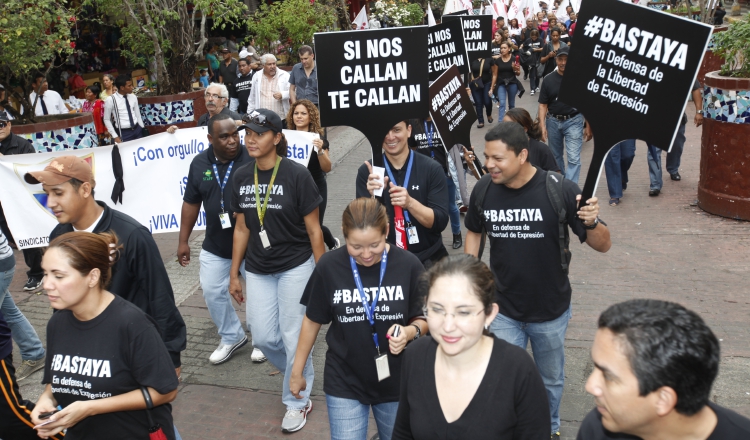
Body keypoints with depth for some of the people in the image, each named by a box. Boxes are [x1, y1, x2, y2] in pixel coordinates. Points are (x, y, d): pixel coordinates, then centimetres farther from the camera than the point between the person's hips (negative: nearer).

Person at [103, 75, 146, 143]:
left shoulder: (133, 97, 4)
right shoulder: (110, 100, -9)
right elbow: (106, 120, -2)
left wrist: (143, 129, 10)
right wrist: (115, 136, -6)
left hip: (137, 130, 4)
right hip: (124, 133, -4)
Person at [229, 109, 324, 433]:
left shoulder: (296, 175, -13)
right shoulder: (241, 177, 2)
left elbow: (313, 229, -9)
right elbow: (242, 228, 9)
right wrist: (234, 275, 10)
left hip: (295, 267, -5)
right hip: (258, 271, 5)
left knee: (293, 338, 2)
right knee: (263, 337, 9)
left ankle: (298, 400, 25)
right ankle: (299, 373, 39)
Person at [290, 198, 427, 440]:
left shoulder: (408, 265, -14)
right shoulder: (329, 266, -12)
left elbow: (424, 319, -3)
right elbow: (313, 321, 1)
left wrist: (411, 331, -25)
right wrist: (297, 371, 6)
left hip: (396, 381, 1)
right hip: (344, 383, -1)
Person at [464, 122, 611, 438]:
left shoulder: (560, 190, -20)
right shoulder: (483, 190, -13)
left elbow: (602, 245, -13)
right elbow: (474, 232, 8)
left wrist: (592, 223, -35)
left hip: (551, 311, 0)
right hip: (502, 311, 1)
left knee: (551, 380, 22)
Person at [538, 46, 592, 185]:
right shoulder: (548, 80, 0)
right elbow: (543, 105, 1)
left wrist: (588, 126, -1)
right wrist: (542, 126, -9)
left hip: (573, 121, -3)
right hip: (553, 121, 3)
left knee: (574, 158, -11)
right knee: (555, 156, 17)